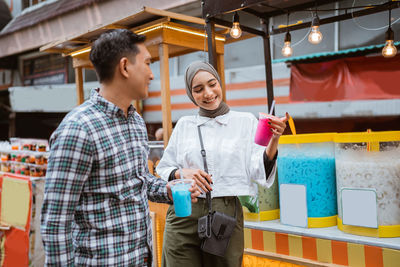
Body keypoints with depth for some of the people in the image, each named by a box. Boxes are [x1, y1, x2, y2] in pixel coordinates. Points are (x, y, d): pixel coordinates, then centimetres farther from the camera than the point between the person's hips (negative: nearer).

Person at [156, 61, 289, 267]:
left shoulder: (246, 121, 3)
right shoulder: (184, 125, 8)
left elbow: (259, 172, -3)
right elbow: (163, 170, 12)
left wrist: (274, 141, -18)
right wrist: (182, 173, -9)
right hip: (184, 217, 2)